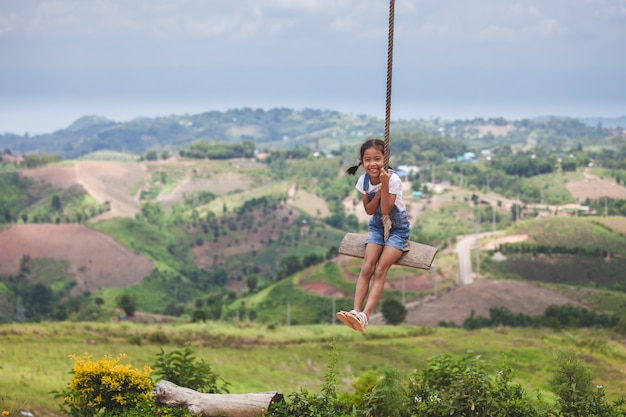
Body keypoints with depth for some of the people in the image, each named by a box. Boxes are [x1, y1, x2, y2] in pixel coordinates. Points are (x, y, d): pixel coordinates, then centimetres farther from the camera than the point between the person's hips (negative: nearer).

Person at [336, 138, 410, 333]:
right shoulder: (364, 180, -7)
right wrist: (379, 191, -21)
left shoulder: (393, 180, -22)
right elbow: (369, 210, -6)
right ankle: (356, 311, -28)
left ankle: (365, 316, -32)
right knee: (367, 267, -17)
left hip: (398, 228, -4)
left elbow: (385, 210, -26)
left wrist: (384, 184, -34)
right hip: (377, 226, 4)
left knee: (380, 269, -20)